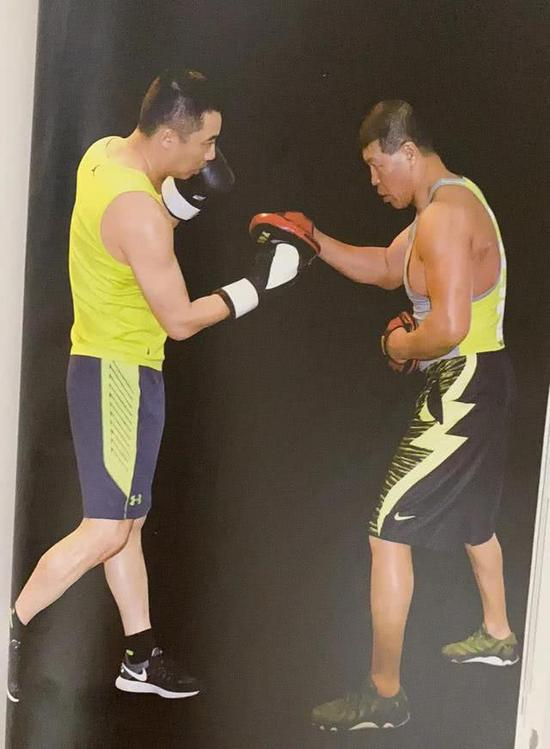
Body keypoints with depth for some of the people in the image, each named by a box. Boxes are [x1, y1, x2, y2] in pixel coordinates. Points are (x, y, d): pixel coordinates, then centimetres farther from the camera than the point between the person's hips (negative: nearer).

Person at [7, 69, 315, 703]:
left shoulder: (104, 154, 3)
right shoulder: (138, 211, -24)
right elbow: (180, 319, -19)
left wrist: (188, 192, 3)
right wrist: (257, 283, -12)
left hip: (110, 365, 10)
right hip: (118, 373, -10)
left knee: (127, 519, 14)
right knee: (106, 530, -3)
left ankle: (140, 657, 26)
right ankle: (10, 631, 10)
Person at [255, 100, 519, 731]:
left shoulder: (444, 217, -22)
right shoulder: (450, 200, 12)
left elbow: (449, 328, -30)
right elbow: (385, 268, 19)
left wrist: (402, 346, -10)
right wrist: (314, 240, 8)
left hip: (462, 388, -11)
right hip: (479, 383, 11)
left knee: (387, 531, -7)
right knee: (472, 512, 28)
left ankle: (384, 693, 4)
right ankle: (496, 635, 48)